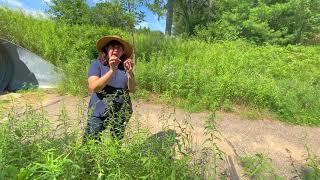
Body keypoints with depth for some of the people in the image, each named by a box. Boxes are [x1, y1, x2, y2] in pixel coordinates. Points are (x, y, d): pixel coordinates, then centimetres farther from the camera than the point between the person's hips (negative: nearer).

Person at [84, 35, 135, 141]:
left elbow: (132, 89, -4)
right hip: (98, 114, -2)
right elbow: (93, 87, -16)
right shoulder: (97, 64, -3)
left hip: (121, 114, 3)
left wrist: (130, 73, -21)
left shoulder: (125, 66, 3)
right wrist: (112, 71, -26)